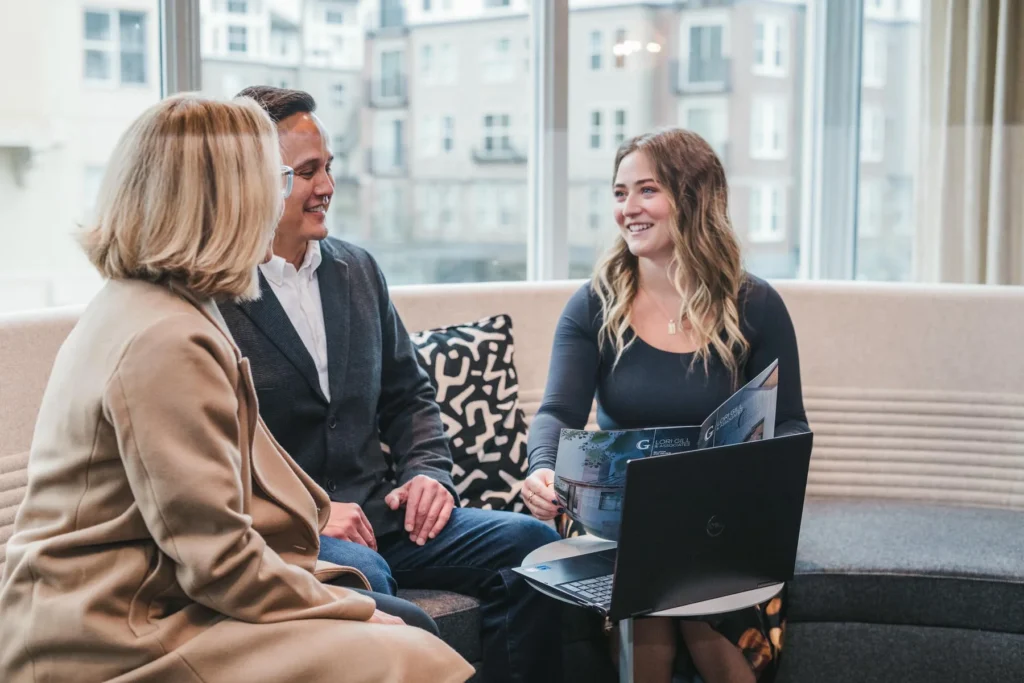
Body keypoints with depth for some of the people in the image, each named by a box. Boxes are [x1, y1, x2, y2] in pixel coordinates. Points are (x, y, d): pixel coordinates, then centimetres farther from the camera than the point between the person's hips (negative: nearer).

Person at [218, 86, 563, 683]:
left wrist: (427, 473, 2)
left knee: (532, 541, -12)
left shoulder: (359, 269, 15)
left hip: (381, 516, 6)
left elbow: (408, 394, 20)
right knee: (361, 576, -37)